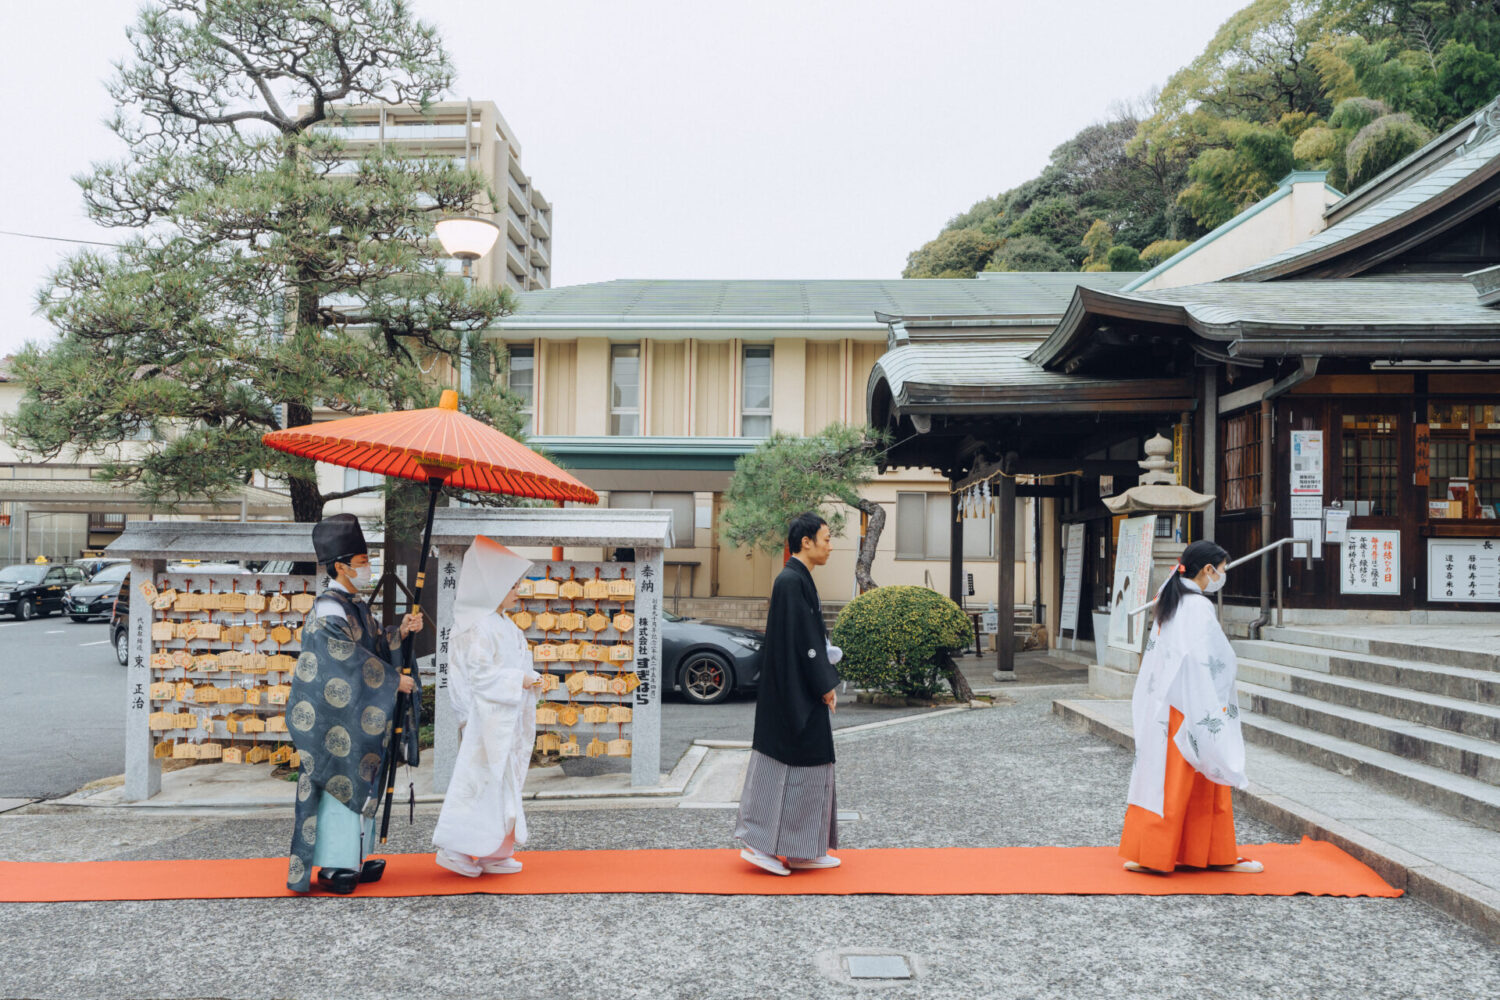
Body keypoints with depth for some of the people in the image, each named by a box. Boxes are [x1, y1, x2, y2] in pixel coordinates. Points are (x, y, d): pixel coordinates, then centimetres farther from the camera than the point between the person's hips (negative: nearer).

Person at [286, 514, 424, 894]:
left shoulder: (354, 605, 12)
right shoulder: (330, 609, -17)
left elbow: (373, 645, 17)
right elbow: (352, 658, -19)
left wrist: (401, 631, 1)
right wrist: (394, 681, -14)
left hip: (356, 713, 10)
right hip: (335, 716, -10)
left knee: (358, 784, 13)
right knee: (339, 784, -4)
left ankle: (350, 859, 22)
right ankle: (331, 866, 6)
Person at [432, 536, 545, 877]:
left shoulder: (500, 625, 14)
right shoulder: (479, 628, -17)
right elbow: (480, 674, -23)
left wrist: (528, 681, 4)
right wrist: (519, 681, -19)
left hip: (505, 720, 10)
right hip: (487, 722, -10)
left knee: (503, 783, 13)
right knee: (481, 782, -5)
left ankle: (492, 854, 21)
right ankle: (453, 847, 8)